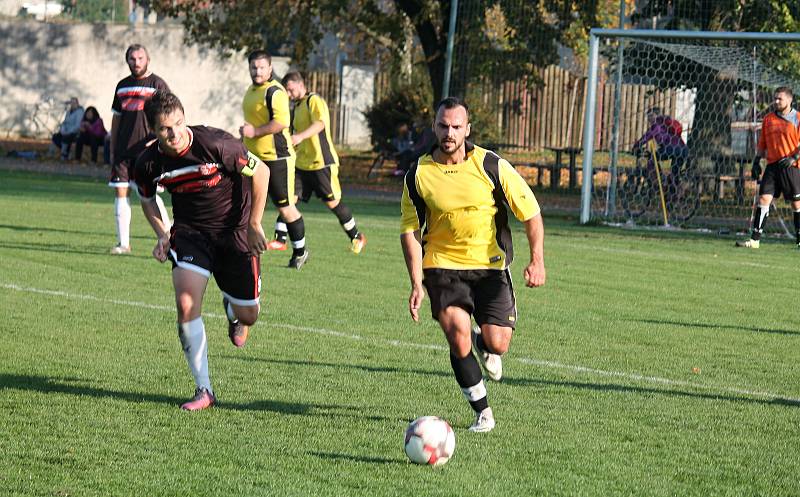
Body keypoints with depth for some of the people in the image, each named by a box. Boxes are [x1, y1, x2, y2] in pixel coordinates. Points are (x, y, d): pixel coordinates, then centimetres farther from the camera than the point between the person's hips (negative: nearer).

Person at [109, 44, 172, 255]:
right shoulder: (122, 86, 15)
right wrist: (112, 150, 17)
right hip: (123, 150, 6)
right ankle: (123, 243, 8)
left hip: (146, 149, -6)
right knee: (120, 192, 2)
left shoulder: (157, 84, -2)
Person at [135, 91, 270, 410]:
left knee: (247, 316, 4)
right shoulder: (148, 163, -13)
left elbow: (260, 172, -12)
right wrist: (163, 234, -5)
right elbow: (147, 200, 10)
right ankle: (204, 390, -8)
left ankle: (232, 308, 46)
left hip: (235, 232, -2)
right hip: (189, 233, 2)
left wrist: (254, 225, -10)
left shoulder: (214, 144, -26)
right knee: (186, 306, -19)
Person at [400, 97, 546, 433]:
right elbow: (410, 230, 0)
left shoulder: (491, 166, -10)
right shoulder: (418, 175, -6)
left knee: (497, 344, -9)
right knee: (458, 335, -18)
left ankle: (484, 344, 31)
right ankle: (482, 412, 1)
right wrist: (417, 283, -8)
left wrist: (537, 261, -13)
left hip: (490, 266, 0)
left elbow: (531, 213, -3)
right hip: (442, 265, 0)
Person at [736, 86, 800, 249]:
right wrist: (757, 161, 9)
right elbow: (762, 143, 19)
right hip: (772, 165, 3)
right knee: (764, 199, -7)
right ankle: (755, 239, -8)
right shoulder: (768, 119, 12)